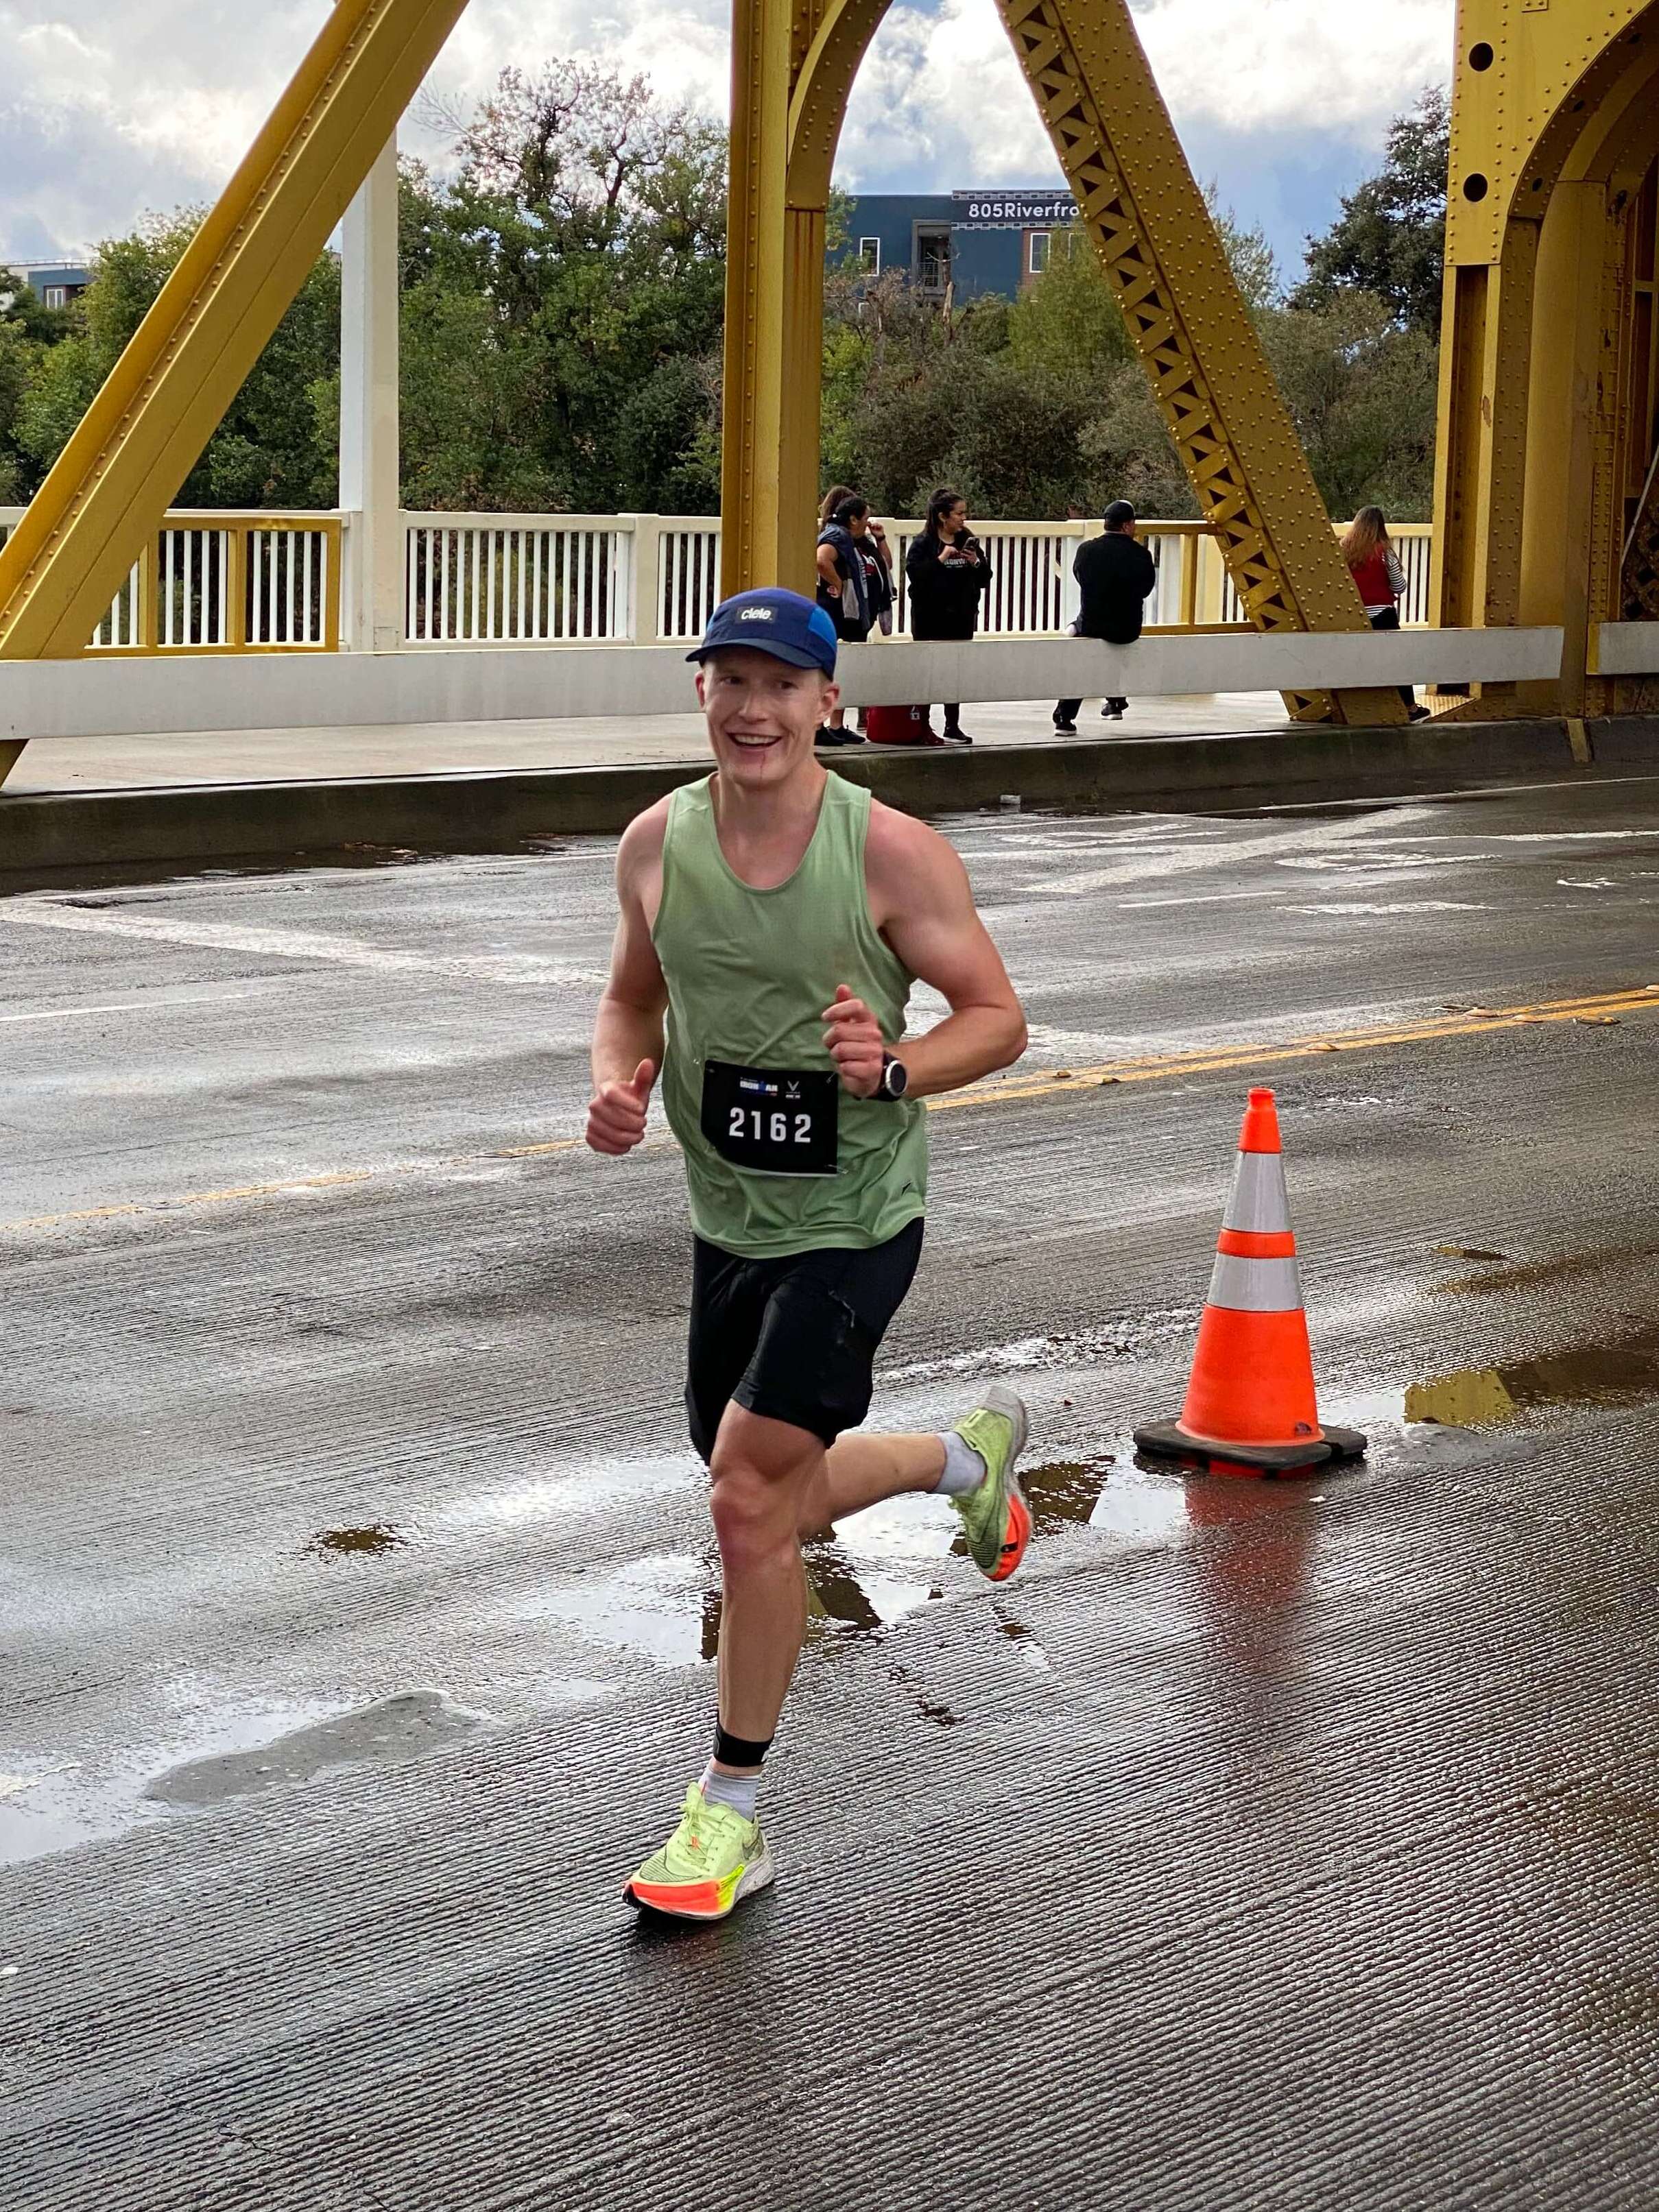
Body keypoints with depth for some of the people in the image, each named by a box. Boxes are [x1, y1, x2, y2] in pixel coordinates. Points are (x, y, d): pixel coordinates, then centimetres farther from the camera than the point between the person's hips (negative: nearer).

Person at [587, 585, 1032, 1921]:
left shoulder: (890, 852, -15)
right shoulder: (658, 843, -2)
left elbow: (999, 1019, -8)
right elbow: (635, 996, 14)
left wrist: (893, 1069, -27)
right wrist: (617, 1083, -8)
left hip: (853, 1223, -6)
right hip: (727, 1219, 6)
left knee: (749, 1497, -13)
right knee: (778, 1498, 19)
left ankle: (731, 1817, 4)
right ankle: (971, 1454, 50)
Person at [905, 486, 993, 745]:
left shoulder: (968, 541, 9)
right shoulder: (923, 544, -5)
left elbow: (985, 580, 10)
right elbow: (914, 573, -20)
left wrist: (976, 563, -8)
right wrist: (941, 559, -22)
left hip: (960, 619, 4)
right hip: (930, 619, -4)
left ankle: (953, 727, 13)